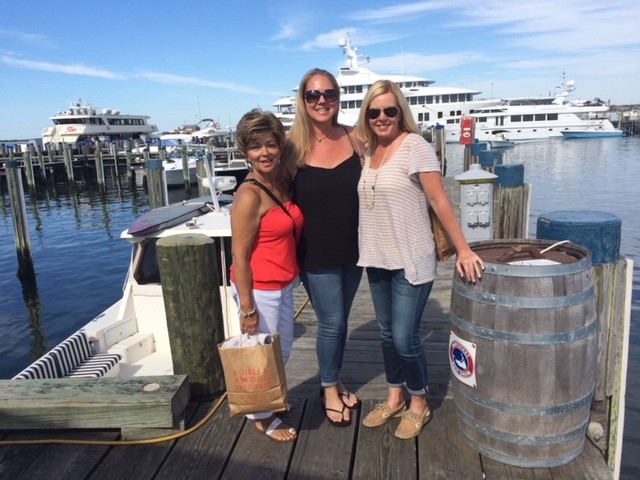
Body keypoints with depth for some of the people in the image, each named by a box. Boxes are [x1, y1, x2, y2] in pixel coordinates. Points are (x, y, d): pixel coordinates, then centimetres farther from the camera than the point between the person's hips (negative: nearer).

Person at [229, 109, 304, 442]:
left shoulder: (283, 182, 3)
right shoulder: (249, 196, -20)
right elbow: (239, 256, -19)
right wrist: (247, 308, -18)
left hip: (283, 286, 8)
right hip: (259, 289, -8)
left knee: (283, 349, 24)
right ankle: (262, 417, 34)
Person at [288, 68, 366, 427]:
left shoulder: (353, 138, -2)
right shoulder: (294, 145, -10)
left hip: (353, 248, 3)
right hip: (317, 254, -3)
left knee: (340, 320, 18)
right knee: (332, 323, 5)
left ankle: (336, 380, 40)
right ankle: (330, 389, 30)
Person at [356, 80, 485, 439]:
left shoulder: (415, 146, -11)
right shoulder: (370, 151, 8)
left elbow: (439, 201, -15)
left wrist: (463, 250, -17)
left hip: (411, 261, -6)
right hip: (377, 259, 7)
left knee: (405, 338, -1)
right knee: (388, 333, 16)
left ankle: (420, 405, 24)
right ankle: (395, 399, 35)